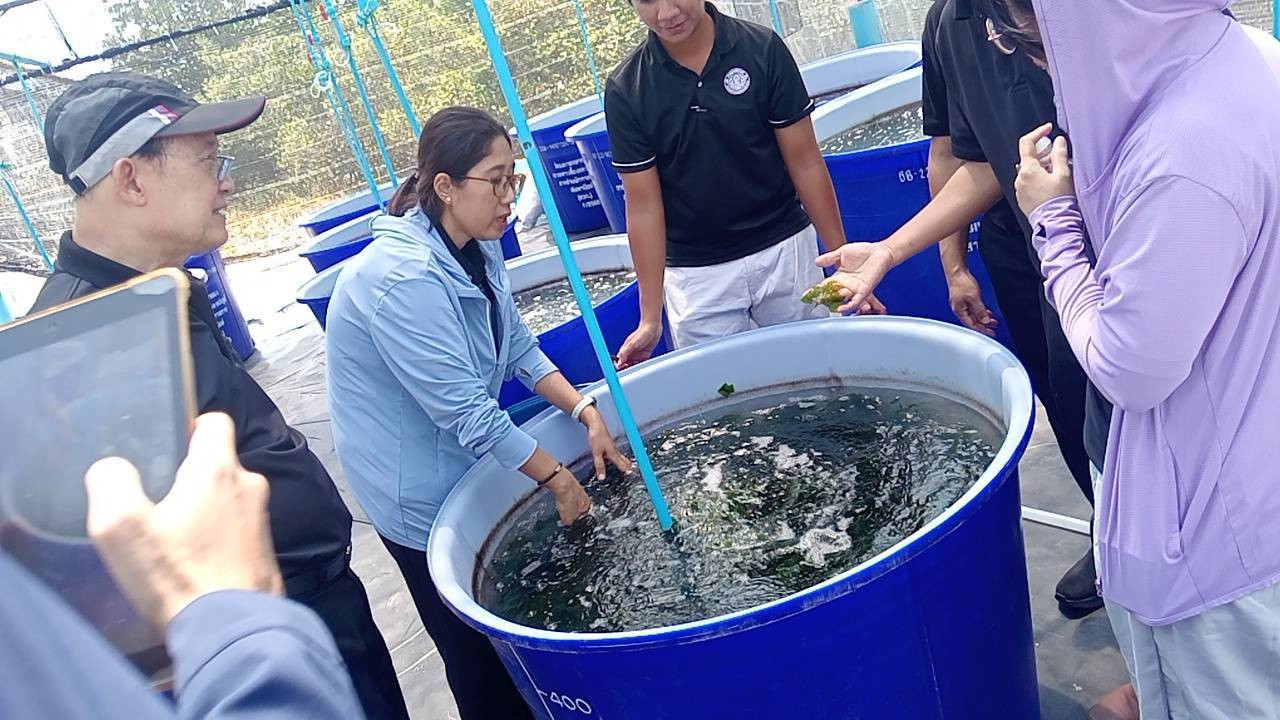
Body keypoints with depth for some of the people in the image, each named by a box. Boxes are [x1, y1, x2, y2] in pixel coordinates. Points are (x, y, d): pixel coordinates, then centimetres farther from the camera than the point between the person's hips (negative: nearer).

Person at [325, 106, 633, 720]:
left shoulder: (477, 245, -4)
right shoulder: (404, 280, -31)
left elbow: (519, 349, 3)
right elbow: (466, 413, -29)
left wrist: (585, 412, -10)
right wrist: (557, 478, -21)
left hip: (470, 460, 8)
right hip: (420, 491, -8)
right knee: (477, 653, 9)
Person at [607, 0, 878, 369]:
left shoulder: (763, 49, -7)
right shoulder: (626, 90, -6)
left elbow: (805, 162, -4)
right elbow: (644, 204, -4)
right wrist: (650, 319, -5)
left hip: (783, 250, 0)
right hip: (695, 275, 0)